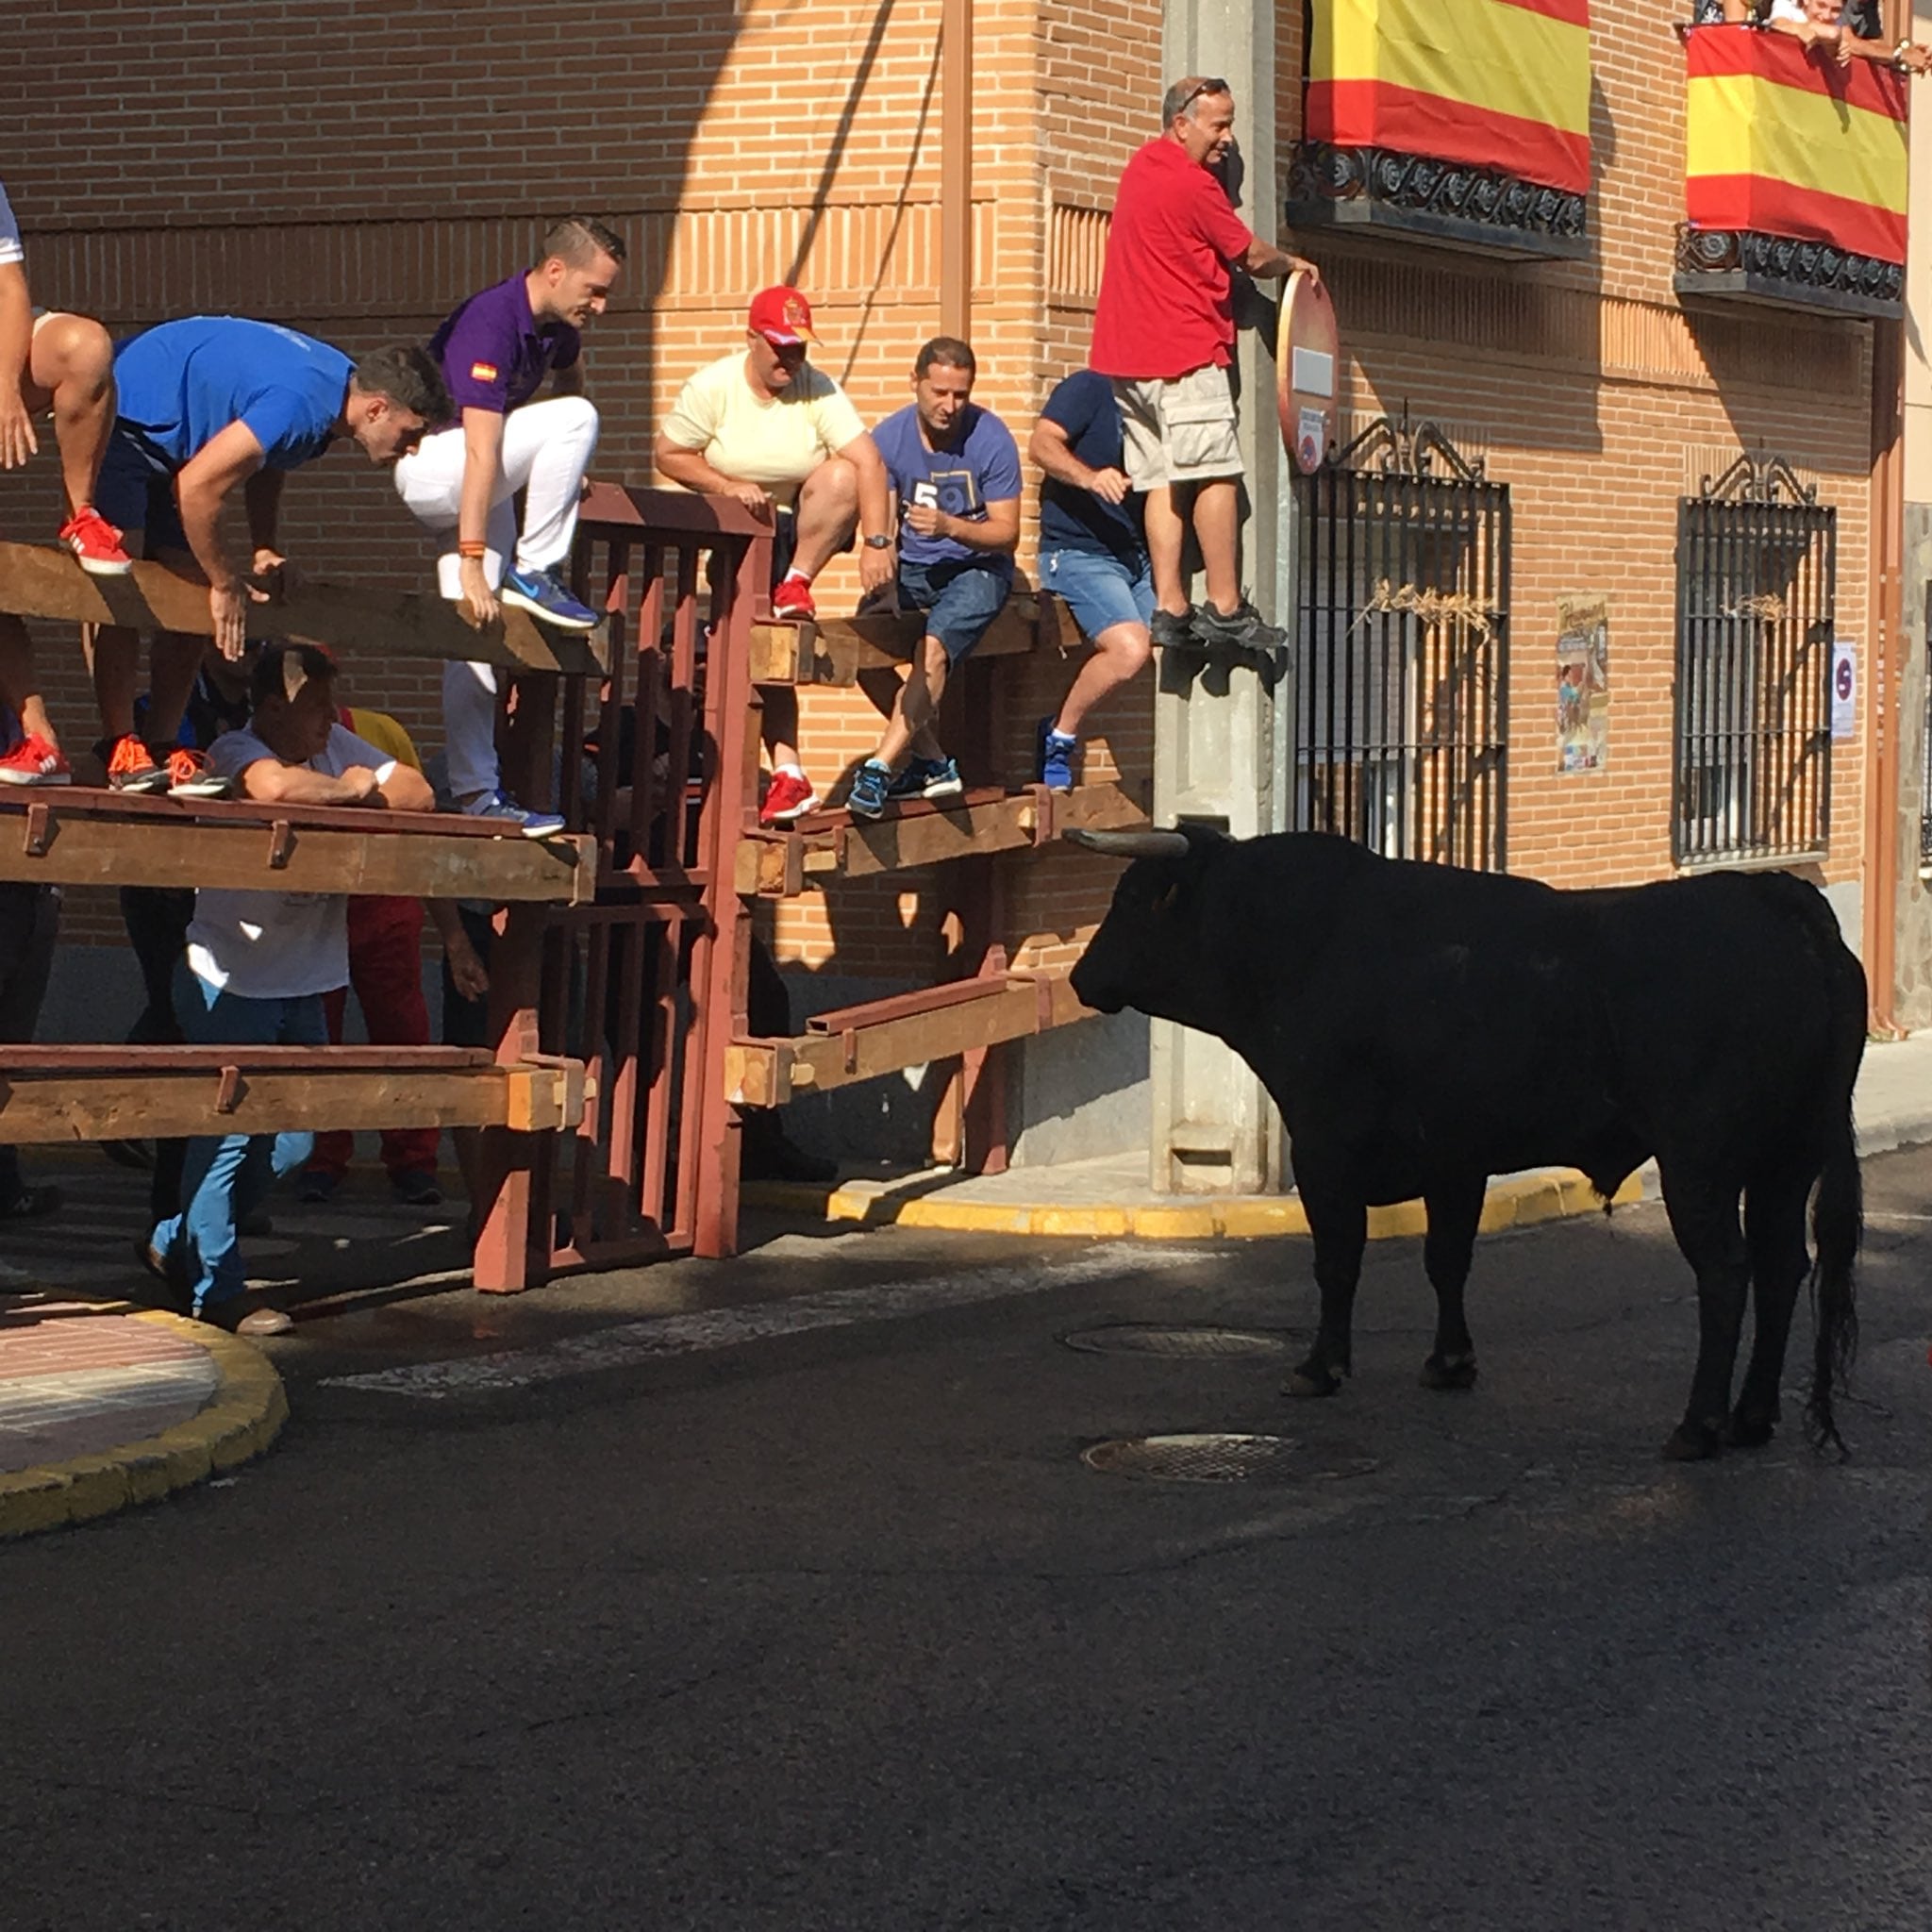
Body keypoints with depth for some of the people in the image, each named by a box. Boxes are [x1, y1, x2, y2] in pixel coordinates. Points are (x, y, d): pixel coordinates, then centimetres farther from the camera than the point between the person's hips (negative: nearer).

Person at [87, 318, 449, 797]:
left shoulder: (338, 385, -4)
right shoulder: (301, 405, -34)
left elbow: (266, 459, 12)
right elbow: (198, 487, -33)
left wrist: (263, 550, 1)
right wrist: (226, 583, -20)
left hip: (170, 442, 10)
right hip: (123, 417, -10)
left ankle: (162, 747, 2)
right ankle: (120, 750, -17)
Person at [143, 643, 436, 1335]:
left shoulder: (338, 747, 8)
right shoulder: (236, 752, -14)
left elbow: (419, 794, 6)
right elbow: (274, 786, -37)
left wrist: (373, 790, -15)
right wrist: (353, 789, -18)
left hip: (303, 984, 8)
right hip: (230, 983, -7)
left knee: (290, 1142, 10)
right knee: (229, 1129, -5)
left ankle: (178, 1244, 26)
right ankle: (216, 1290, 5)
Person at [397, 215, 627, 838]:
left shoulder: (557, 325, 0)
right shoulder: (490, 325, -27)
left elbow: (568, 376, 25)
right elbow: (481, 453, -33)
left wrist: (567, 476, 14)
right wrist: (471, 563, -36)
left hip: (478, 487, 8)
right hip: (428, 465, -8)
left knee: (479, 636, 1)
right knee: (574, 419, -24)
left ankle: (476, 792, 0)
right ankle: (532, 574, -15)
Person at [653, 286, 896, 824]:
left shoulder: (818, 391, -11)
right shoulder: (713, 387, -9)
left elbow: (868, 462, -21)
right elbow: (668, 453, -8)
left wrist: (878, 542, -33)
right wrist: (728, 486, -23)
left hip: (805, 527, 1)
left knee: (841, 476, -31)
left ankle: (796, 585, -14)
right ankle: (788, 774, -14)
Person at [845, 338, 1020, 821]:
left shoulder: (991, 439, -11)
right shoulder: (890, 438, -2)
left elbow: (1007, 532, -11)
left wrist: (951, 527, -29)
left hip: (977, 568, -4)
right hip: (912, 567, 4)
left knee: (933, 648, -31)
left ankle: (880, 768, -34)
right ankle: (931, 761, -5)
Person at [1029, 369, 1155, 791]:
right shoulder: (1090, 388, -2)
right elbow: (1042, 444, -16)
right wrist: (1089, 477, -34)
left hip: (1141, 552, 7)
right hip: (1078, 550, -7)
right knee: (1130, 649, -25)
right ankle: (1058, 736, -5)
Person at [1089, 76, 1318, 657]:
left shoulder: (1142, 166, 16)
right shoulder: (1193, 185, -12)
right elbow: (1254, 257, -2)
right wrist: (1295, 264, 18)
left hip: (1128, 356, 9)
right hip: (1186, 355, -9)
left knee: (1164, 483, 5)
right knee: (1216, 478, -9)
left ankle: (1169, 608, 0)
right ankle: (1225, 607, -11)